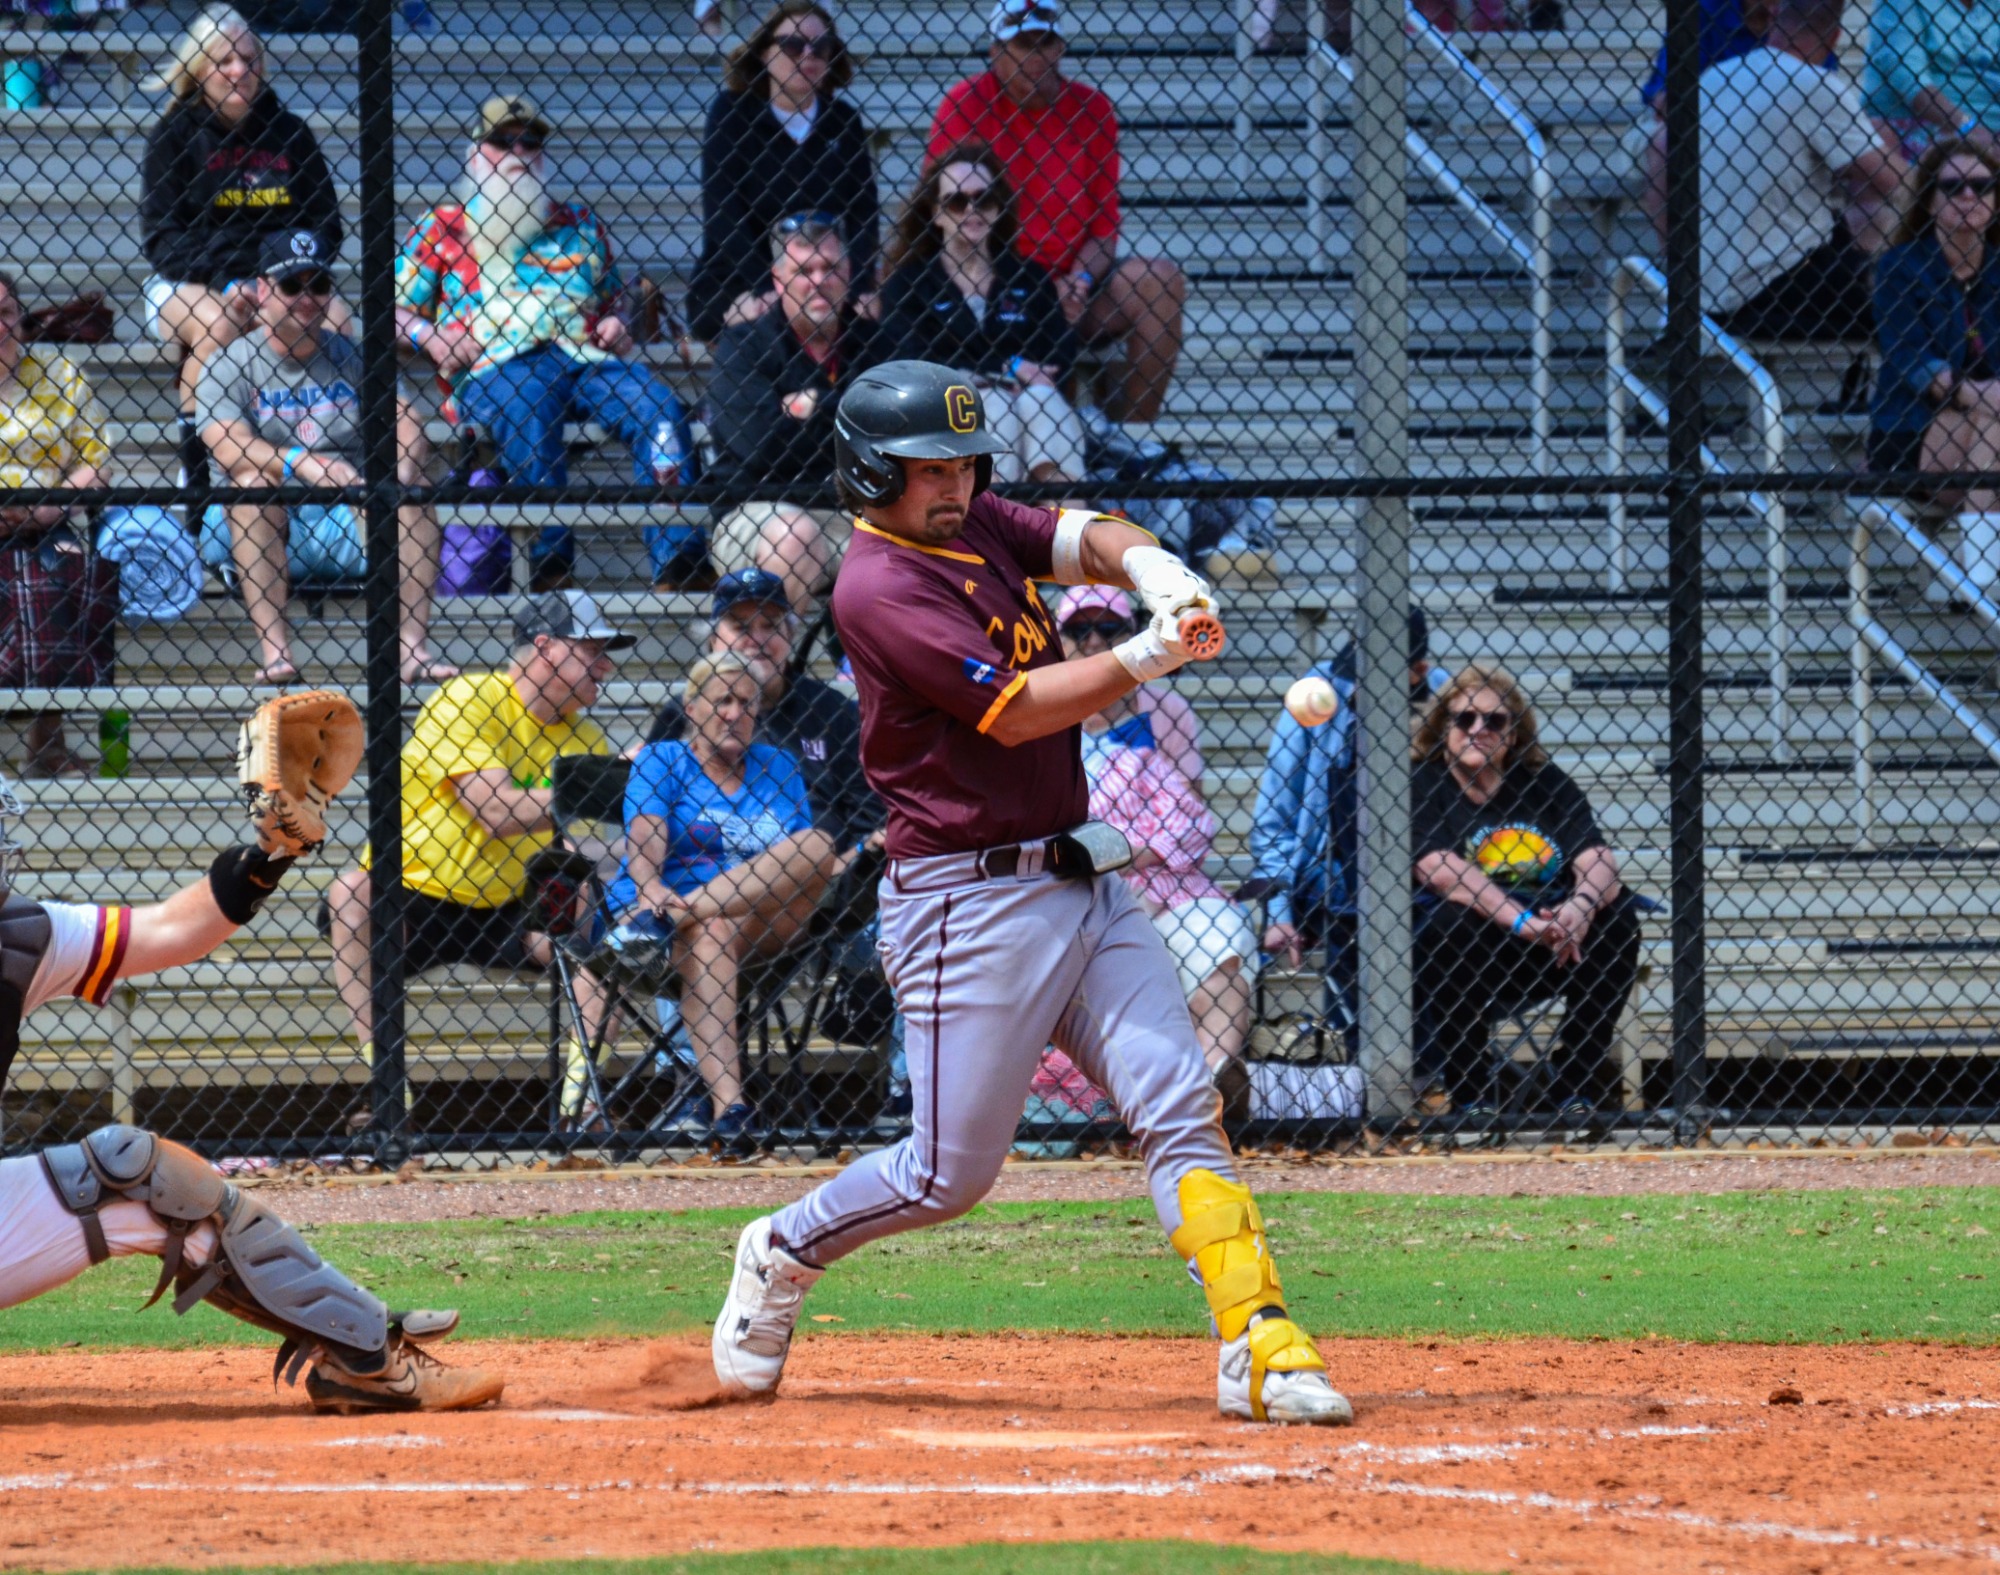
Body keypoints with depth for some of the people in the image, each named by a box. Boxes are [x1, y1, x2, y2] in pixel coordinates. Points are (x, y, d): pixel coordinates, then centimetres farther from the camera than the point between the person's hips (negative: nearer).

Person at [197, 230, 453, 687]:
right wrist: (304, 463, -33)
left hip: (348, 525, 2)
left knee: (414, 494, -22)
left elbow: (407, 424, -4)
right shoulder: (231, 364, 2)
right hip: (265, 530, -2)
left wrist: (403, 470, -28)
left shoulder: (352, 357, 10)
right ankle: (275, 653, -40)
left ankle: (414, 649, -33)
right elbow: (226, 445, -16)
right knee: (254, 481, -31)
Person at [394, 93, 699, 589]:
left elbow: (614, 300, 36)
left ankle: (680, 557, -38)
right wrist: (428, 335, -4)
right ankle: (549, 554, -47)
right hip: (494, 366, -3)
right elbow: (395, 306, 17)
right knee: (527, 408, -41)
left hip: (585, 359, 3)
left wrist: (617, 326, 12)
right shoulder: (441, 227, 22)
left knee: (656, 404, -28)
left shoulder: (580, 226, 30)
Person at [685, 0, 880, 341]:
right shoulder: (732, 110, -4)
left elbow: (862, 212, -2)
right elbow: (724, 214, -13)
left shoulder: (842, 120, 6)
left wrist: (858, 292, -18)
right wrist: (767, 293, -25)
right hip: (734, 289, -3)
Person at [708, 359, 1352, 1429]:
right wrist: (1147, 657, -25)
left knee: (1181, 1110, -5)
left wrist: (1147, 566, -18)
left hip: (1084, 886, 8)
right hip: (970, 904, -8)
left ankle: (1261, 1351, -11)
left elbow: (1081, 541, 5)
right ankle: (784, 1256, 25)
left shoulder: (975, 527, 12)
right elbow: (1014, 710, -20)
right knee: (949, 1175, -1)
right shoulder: (880, 586, -15)